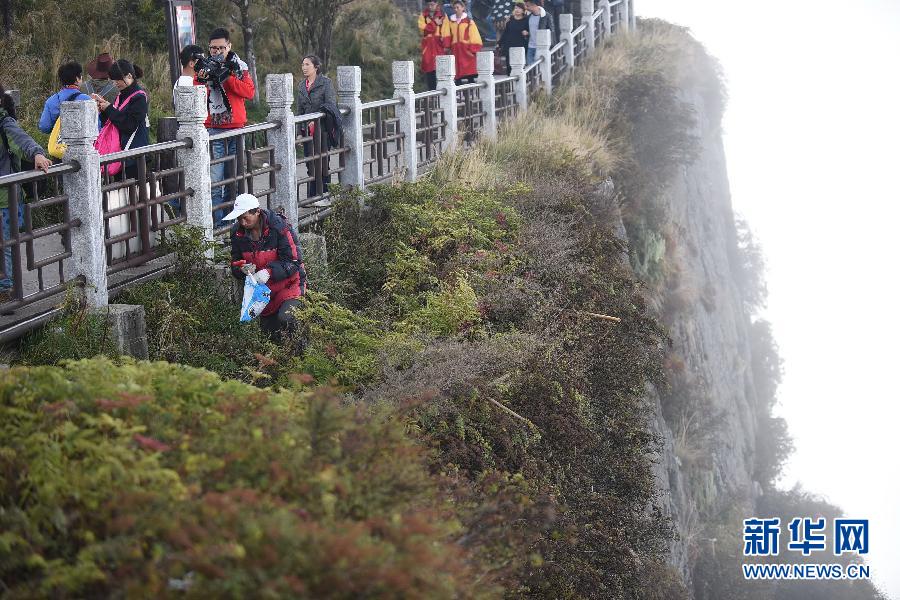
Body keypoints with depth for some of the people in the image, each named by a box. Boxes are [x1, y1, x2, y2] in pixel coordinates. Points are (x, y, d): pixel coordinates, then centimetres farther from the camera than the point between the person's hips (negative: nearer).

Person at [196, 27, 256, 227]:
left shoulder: (238, 66, 7)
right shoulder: (204, 67, 7)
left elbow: (250, 92, -7)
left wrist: (227, 76, -15)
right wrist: (201, 81, -17)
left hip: (236, 128, 1)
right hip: (212, 129, -1)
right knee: (214, 180, -8)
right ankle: (217, 224, -8)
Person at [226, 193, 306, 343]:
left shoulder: (279, 228, -21)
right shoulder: (237, 232, -4)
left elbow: (293, 261, -20)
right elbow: (235, 264, 5)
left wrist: (270, 271, -34)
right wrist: (242, 268, -20)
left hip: (288, 284, -6)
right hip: (261, 287, 6)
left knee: (285, 319, -28)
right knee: (268, 329, 9)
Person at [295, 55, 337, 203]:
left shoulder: (326, 82, -5)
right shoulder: (302, 86, 14)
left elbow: (331, 104, -13)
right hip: (307, 129, 6)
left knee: (322, 162, -4)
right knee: (310, 163, 5)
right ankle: (312, 196, 8)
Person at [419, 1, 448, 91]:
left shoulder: (442, 16, 8)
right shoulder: (423, 16, 12)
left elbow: (446, 31, 0)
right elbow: (422, 29, -3)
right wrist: (435, 23, -10)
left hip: (439, 43, -2)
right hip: (427, 43, 2)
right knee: (428, 66, -3)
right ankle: (431, 89, 1)